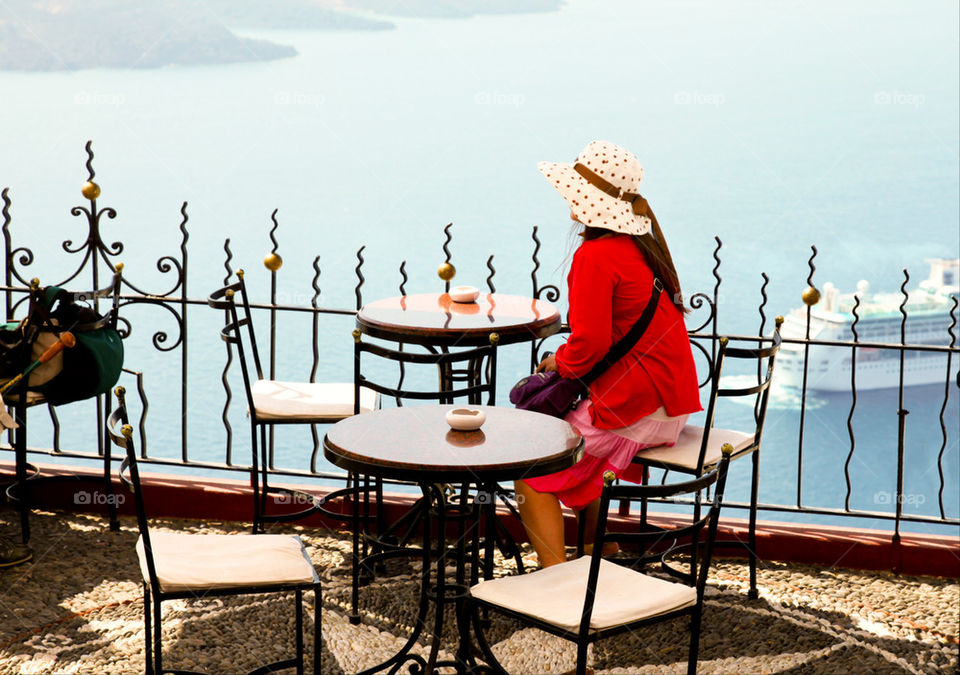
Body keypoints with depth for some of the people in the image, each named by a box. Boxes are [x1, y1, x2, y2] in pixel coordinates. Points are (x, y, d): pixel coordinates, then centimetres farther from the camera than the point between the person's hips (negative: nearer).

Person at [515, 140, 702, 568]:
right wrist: (567, 359, 11)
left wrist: (562, 362, -2)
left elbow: (591, 343, -22)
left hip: (631, 405, -10)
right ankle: (601, 557, 32)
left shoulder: (596, 255, -18)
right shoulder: (640, 243, 12)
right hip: (667, 400, 10)